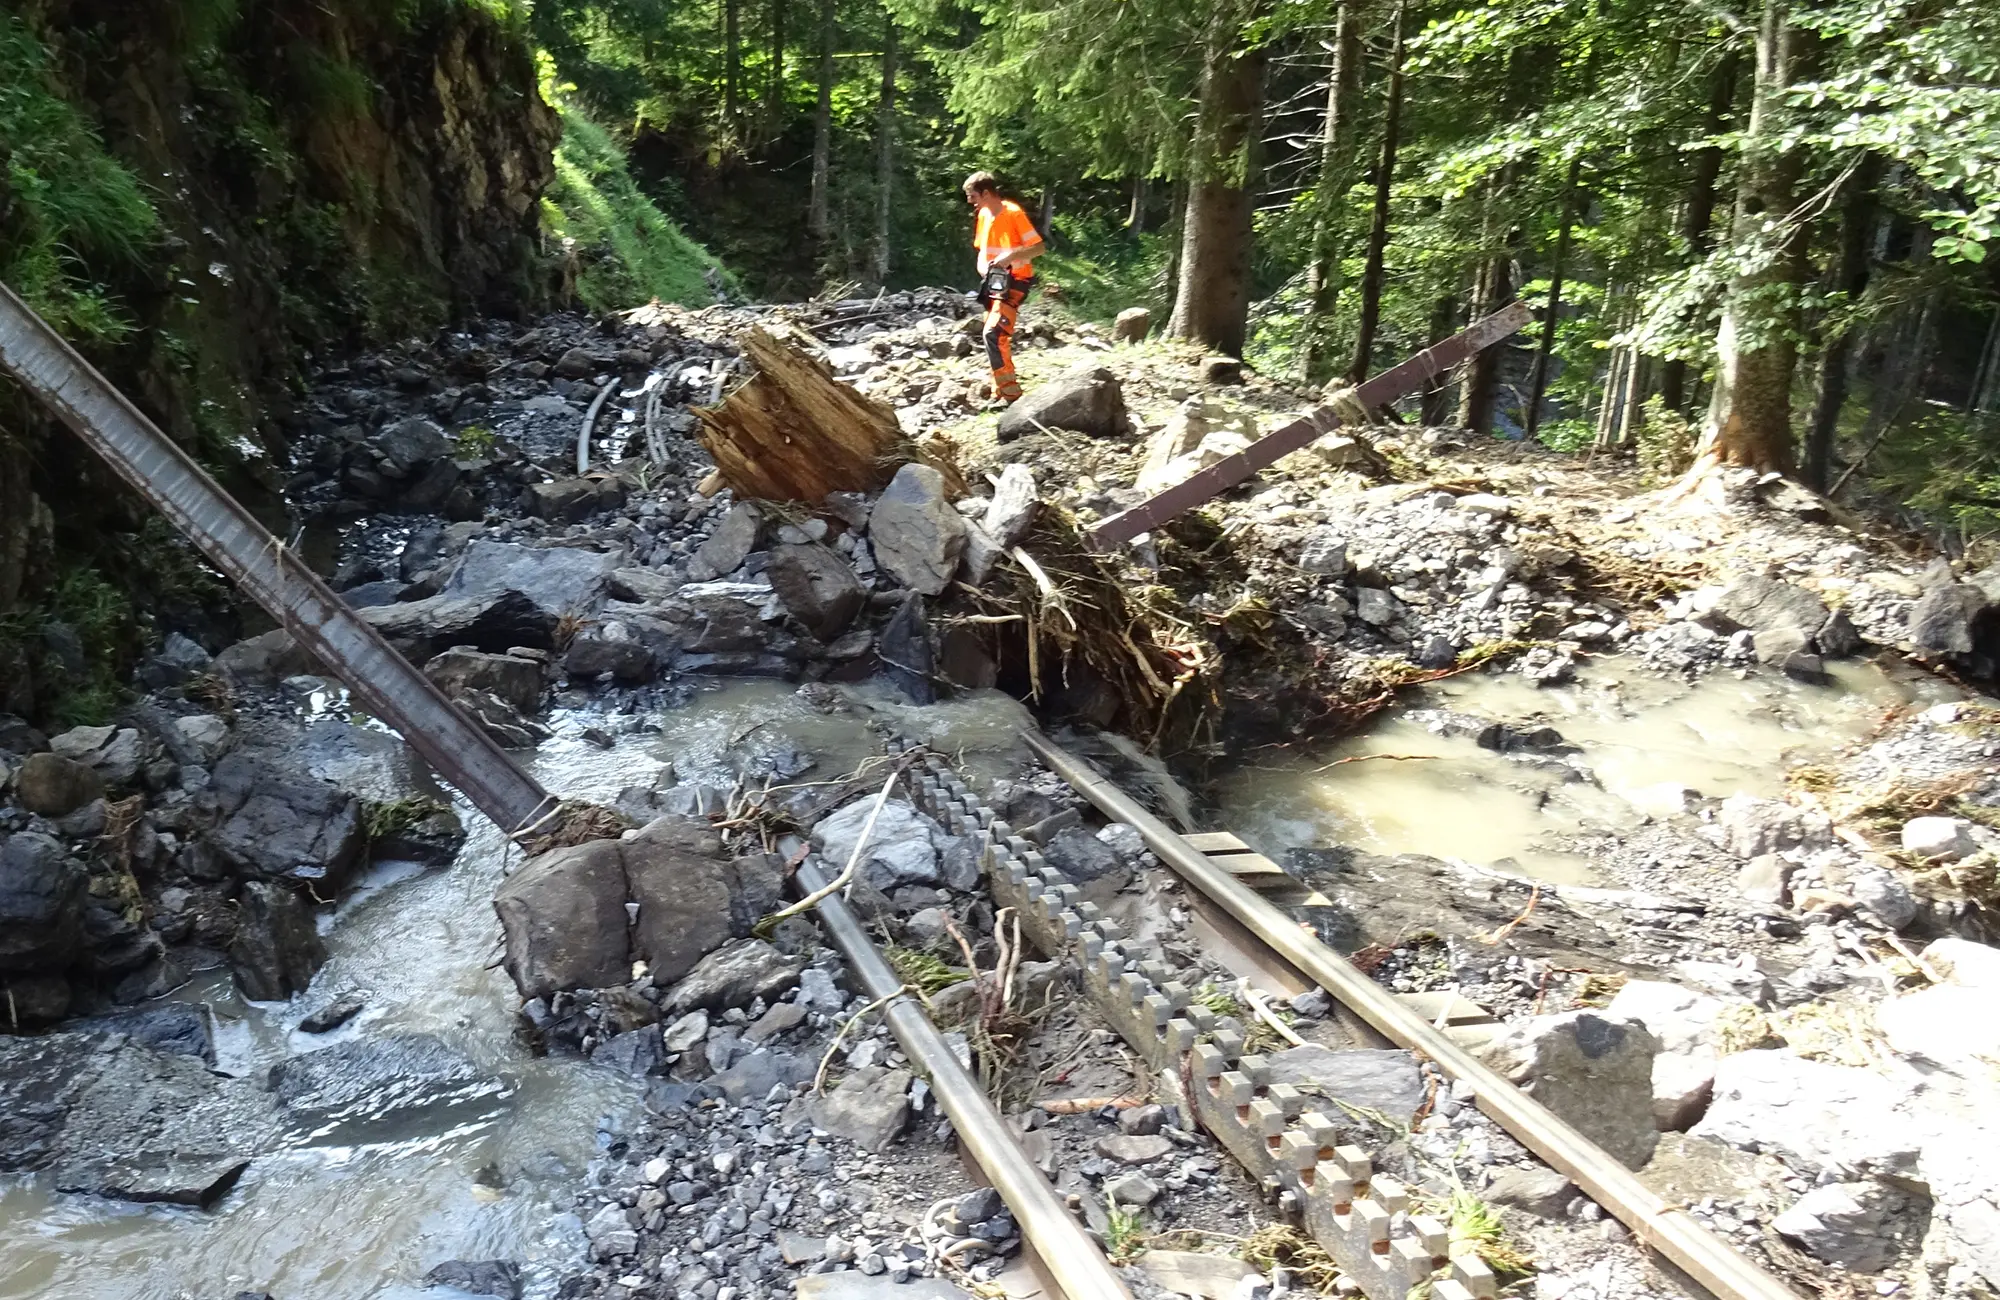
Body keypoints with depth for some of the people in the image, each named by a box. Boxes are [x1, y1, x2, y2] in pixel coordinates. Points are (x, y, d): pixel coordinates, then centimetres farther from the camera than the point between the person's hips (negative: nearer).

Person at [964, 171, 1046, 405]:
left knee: (994, 333, -21)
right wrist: (984, 271, 0)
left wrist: (1010, 256, -30)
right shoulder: (984, 214, 8)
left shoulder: (1014, 213, -16)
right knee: (995, 336, 11)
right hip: (993, 282, 9)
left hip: (1014, 282, -8)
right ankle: (999, 394, 20)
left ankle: (1011, 394, -18)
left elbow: (1040, 247, -17)